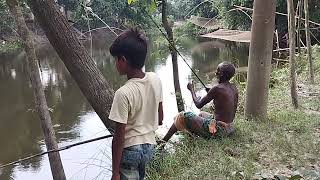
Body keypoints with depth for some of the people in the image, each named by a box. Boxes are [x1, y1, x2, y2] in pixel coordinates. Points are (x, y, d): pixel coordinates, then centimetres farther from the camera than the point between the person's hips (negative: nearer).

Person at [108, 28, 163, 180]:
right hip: (150, 146, 7)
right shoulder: (155, 80, -8)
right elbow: (160, 119, 4)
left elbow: (119, 137, -20)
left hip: (130, 150, -6)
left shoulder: (123, 93, -26)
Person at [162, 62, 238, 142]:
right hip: (229, 128, 9)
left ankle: (164, 141, 9)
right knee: (201, 114, 33)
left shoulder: (217, 89, -20)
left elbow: (198, 105, -12)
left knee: (183, 116, 0)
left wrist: (192, 90, 6)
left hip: (217, 130, -9)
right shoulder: (234, 88, 4)